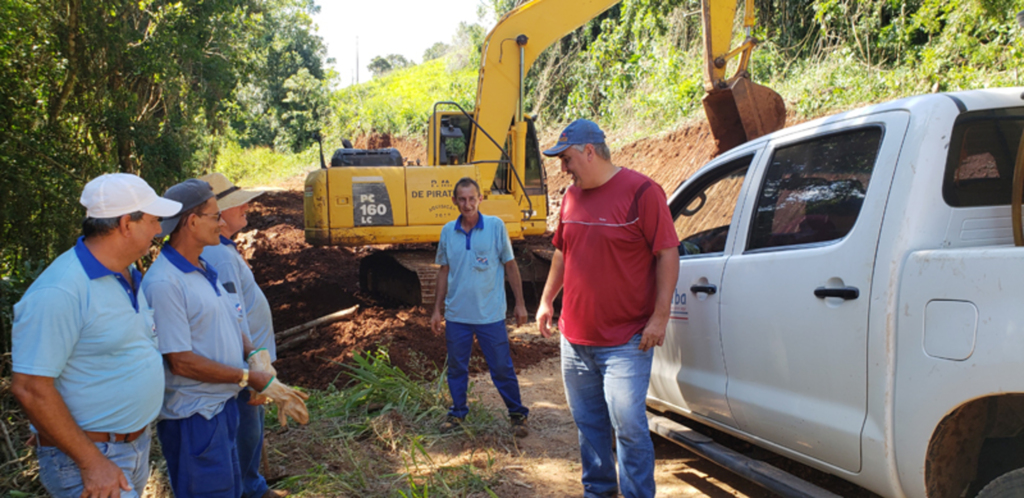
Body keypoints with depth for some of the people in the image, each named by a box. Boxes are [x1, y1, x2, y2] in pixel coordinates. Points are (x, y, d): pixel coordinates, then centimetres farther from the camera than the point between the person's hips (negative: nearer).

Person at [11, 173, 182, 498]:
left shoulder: (128, 276, 7)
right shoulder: (60, 292, -23)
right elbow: (29, 387, -23)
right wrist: (90, 462, -21)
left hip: (138, 443, 9)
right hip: (85, 454, -9)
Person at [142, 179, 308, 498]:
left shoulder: (204, 270, 8)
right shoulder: (164, 283, -22)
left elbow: (232, 324, 16)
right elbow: (180, 361, -23)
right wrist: (252, 378, -19)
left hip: (223, 405, 9)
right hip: (193, 419, -9)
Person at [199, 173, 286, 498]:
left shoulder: (222, 250, 8)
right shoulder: (219, 257, -25)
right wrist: (256, 369, -22)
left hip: (247, 360, 11)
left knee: (252, 427, 23)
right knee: (246, 434, 4)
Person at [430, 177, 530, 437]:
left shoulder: (496, 226, -5)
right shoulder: (448, 231, 4)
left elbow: (510, 265, 0)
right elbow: (444, 271, 11)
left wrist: (520, 303, -1)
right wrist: (437, 309, 11)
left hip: (490, 314, -3)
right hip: (456, 315, 3)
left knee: (502, 367, 5)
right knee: (456, 367, 13)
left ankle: (518, 414, 21)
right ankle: (457, 413, 31)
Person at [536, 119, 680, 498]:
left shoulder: (641, 191, -10)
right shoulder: (572, 196, 10)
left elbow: (667, 254, -12)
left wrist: (660, 316, -16)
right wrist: (546, 300, 17)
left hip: (625, 341, -6)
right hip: (574, 336, 7)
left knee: (628, 424, -5)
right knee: (588, 422, 16)